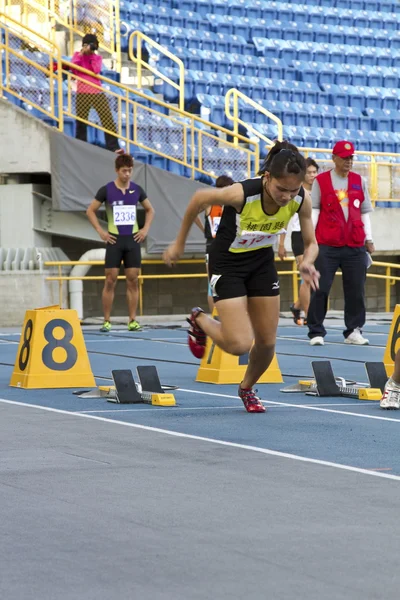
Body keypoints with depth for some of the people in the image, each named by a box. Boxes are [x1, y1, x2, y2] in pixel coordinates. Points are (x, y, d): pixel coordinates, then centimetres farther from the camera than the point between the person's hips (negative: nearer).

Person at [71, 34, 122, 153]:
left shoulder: (97, 57, 12)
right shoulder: (78, 55, 10)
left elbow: (96, 70, -7)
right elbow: (73, 69, -7)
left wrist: (92, 55, -9)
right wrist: (82, 54, -9)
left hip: (98, 92, 1)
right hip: (83, 94, -1)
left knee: (107, 119, -10)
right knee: (81, 121, 1)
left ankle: (113, 147, -13)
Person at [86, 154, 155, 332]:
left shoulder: (137, 190, 5)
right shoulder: (107, 190, -2)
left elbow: (150, 210, 19)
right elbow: (90, 211, 5)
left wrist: (145, 229, 6)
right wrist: (100, 231, -4)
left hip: (133, 239, 2)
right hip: (114, 239, -2)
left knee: (133, 280, 1)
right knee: (110, 280, -3)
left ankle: (132, 320, 4)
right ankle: (107, 321, 0)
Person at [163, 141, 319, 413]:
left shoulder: (302, 200, -22)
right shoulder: (242, 194, -35)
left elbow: (311, 243, -7)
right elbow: (200, 199, -16)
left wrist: (307, 262, -32)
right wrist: (180, 243, -6)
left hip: (262, 262, 4)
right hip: (228, 263, -4)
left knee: (267, 342, 7)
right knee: (239, 344, -14)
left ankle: (248, 388, 38)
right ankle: (200, 321, 19)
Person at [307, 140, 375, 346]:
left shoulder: (359, 181, 12)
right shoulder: (320, 181, 3)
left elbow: (365, 212, 16)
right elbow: (313, 210, 1)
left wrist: (368, 238, 10)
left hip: (355, 246, 3)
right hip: (327, 246, -3)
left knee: (356, 290, 3)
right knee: (320, 289, -4)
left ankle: (354, 331, 12)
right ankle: (316, 332, 2)